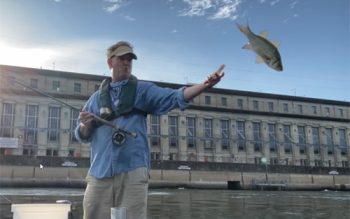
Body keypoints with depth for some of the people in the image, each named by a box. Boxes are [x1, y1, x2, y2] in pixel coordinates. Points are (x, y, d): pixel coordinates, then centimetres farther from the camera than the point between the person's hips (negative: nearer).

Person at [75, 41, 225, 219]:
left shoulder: (142, 90, 11)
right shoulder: (97, 97, 17)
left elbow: (175, 97, -4)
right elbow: (82, 136, 17)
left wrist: (205, 85, -19)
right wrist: (85, 124, -6)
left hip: (133, 170, -2)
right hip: (99, 172, 2)